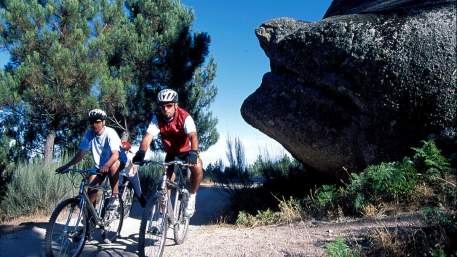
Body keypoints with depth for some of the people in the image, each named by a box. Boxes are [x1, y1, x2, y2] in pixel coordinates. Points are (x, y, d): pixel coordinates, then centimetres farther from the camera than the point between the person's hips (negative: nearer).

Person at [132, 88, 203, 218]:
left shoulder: (185, 117, -28)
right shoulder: (157, 118, -20)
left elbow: (193, 136, -41)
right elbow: (148, 137, -31)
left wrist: (194, 153, -60)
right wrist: (141, 152, -50)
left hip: (186, 150, -3)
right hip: (171, 152, 3)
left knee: (197, 167, -30)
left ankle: (191, 197, -9)